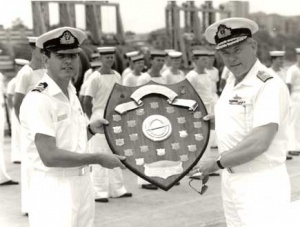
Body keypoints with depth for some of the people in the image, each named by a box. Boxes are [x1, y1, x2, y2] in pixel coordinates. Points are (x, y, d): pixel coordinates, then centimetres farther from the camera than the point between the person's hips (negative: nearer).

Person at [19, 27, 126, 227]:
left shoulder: (72, 94, 11)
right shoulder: (38, 99, -16)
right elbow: (50, 156, -23)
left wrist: (90, 130, 2)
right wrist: (98, 159, -18)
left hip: (82, 183, 8)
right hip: (54, 189, -8)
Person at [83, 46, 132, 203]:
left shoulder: (117, 76, 9)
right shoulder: (95, 78, -11)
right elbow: (86, 102, -12)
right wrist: (93, 119, -9)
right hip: (100, 117, -7)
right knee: (100, 154, -4)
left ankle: (117, 189, 22)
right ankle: (99, 192, 2)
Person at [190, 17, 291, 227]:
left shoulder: (269, 85, -19)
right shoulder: (233, 79, 8)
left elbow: (259, 142, -26)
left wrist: (217, 164, -17)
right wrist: (219, 120, 6)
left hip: (261, 185, -9)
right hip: (231, 179, 9)